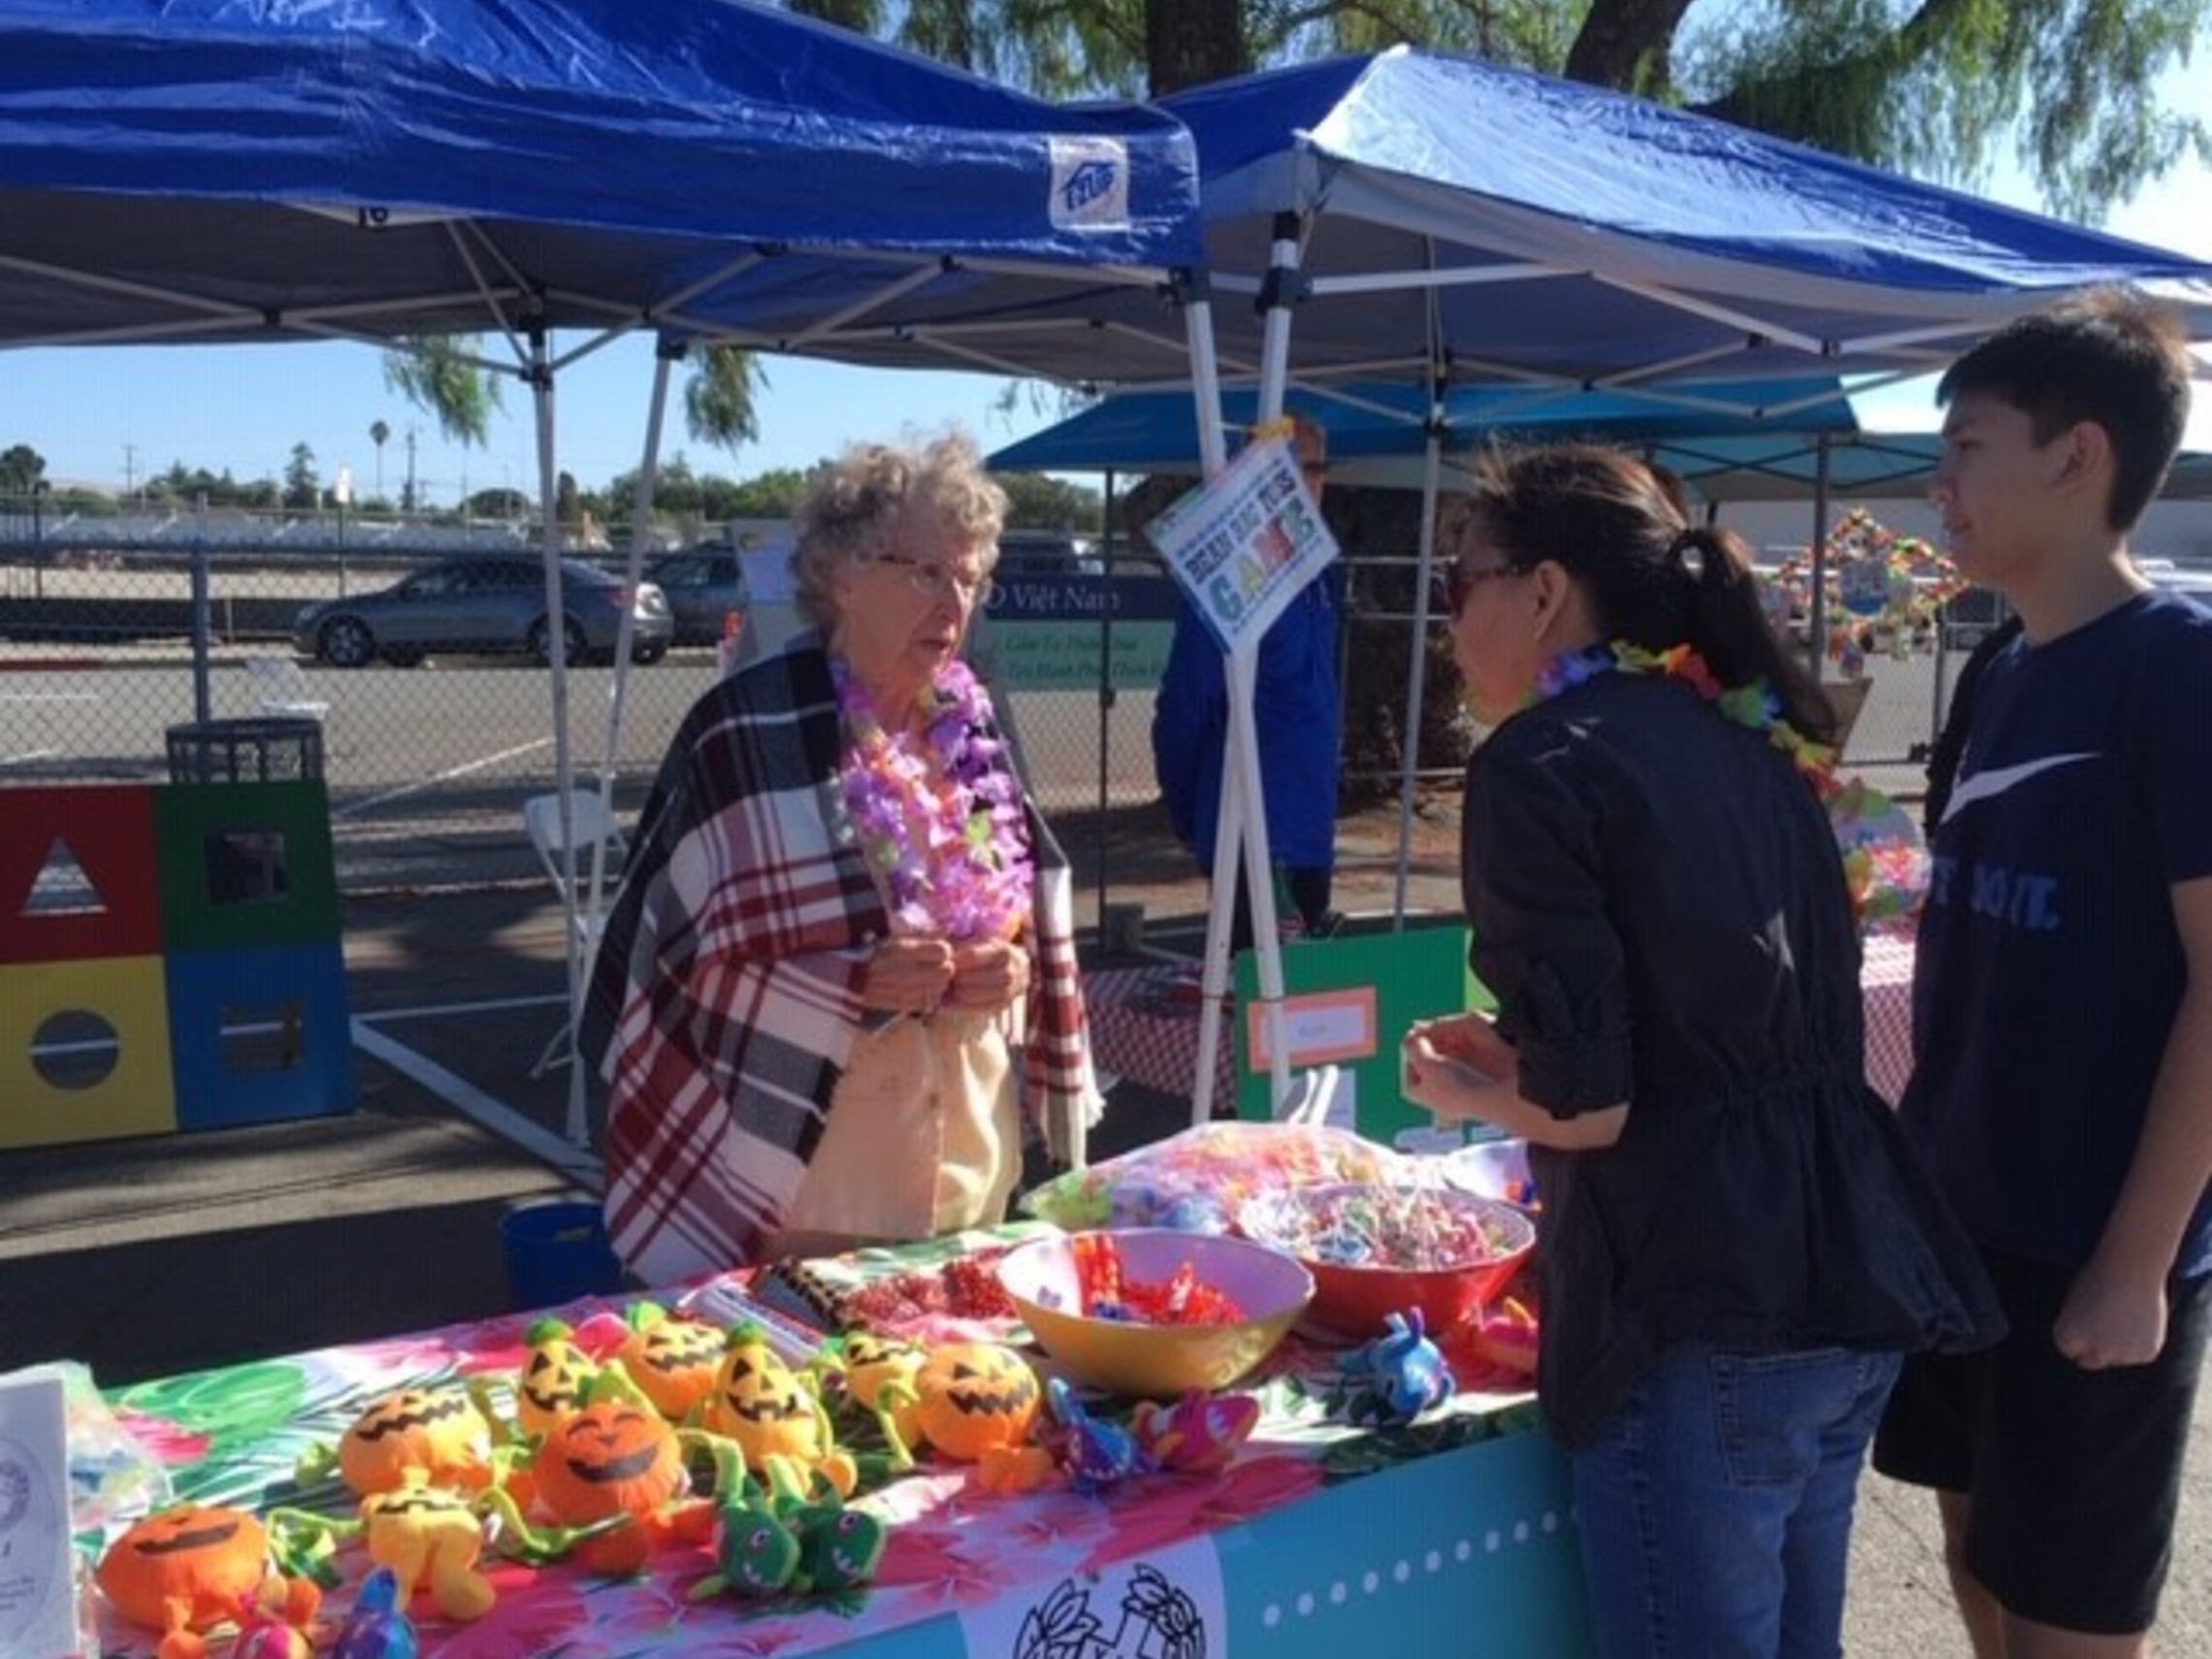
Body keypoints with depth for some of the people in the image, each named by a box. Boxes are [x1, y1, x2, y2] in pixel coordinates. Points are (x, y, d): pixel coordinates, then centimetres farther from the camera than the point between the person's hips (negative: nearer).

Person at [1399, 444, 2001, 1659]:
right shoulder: (1741, 737, 12)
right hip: (1852, 1275, 9)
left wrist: (1460, 1089, 4)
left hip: (1708, 1311, -8)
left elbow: (1582, 1107, -16)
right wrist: (1524, 1051, 20)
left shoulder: (1543, 763, -12)